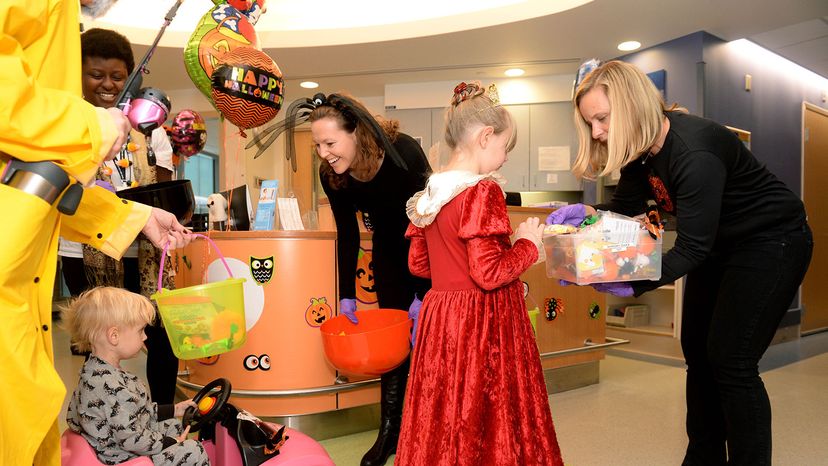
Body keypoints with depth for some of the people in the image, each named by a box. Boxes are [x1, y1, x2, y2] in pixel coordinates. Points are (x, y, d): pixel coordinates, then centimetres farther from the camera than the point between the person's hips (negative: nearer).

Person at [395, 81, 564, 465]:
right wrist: (528, 244, -7)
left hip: (440, 318, 8)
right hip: (484, 324, -8)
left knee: (443, 423, 16)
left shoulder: (428, 194, 6)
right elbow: (489, 274, -21)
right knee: (488, 424, 6)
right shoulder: (483, 192, -17)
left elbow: (418, 263, 13)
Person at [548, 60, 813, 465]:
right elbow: (625, 206, 1)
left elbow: (692, 248, -32)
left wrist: (634, 284, -41)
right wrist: (586, 213, -19)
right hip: (720, 246, 9)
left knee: (731, 360, -10)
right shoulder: (641, 147, -9)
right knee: (697, 350, 9)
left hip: (773, 242, -8)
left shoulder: (695, 153, -34)